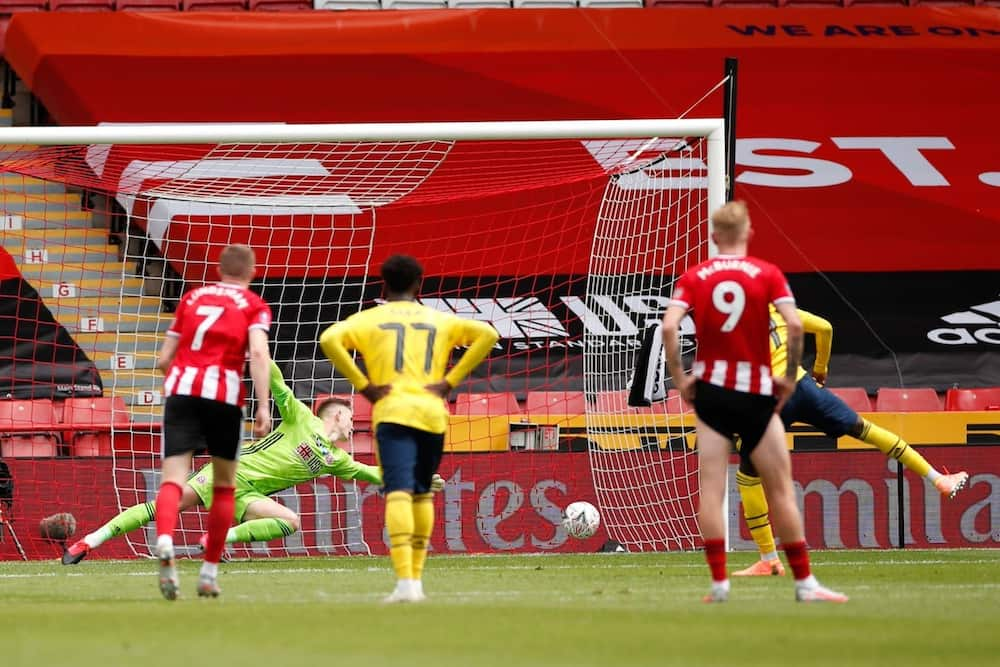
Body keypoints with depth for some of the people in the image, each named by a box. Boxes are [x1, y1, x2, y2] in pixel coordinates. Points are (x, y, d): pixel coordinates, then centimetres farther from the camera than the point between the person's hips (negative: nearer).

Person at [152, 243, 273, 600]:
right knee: (224, 485, 17)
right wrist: (264, 406, -13)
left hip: (181, 388, 2)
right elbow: (258, 352, -9)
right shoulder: (254, 306, 11)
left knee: (172, 479, -9)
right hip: (224, 394, -1)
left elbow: (164, 359, 21)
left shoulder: (192, 297, 21)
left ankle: (164, 541, -40)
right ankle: (209, 572, 19)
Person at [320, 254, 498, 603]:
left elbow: (329, 339, -7)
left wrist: (362, 385, -3)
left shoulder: (369, 319, 10)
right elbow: (486, 334, 6)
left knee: (399, 492, -13)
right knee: (422, 493, 20)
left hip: (393, 412, -3)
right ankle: (416, 576, 19)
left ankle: (405, 581, -27)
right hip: (433, 413, 3)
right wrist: (451, 381, 4)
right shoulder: (439, 320, 16)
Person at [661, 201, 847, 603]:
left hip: (711, 389, 1)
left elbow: (669, 326, -11)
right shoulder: (767, 274, -2)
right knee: (780, 488, 4)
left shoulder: (694, 278, 2)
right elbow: (794, 325, -14)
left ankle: (719, 582, -2)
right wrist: (790, 377, -2)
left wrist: (679, 378, -3)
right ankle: (804, 582, 5)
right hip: (757, 391, -1)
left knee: (710, 489, 3)